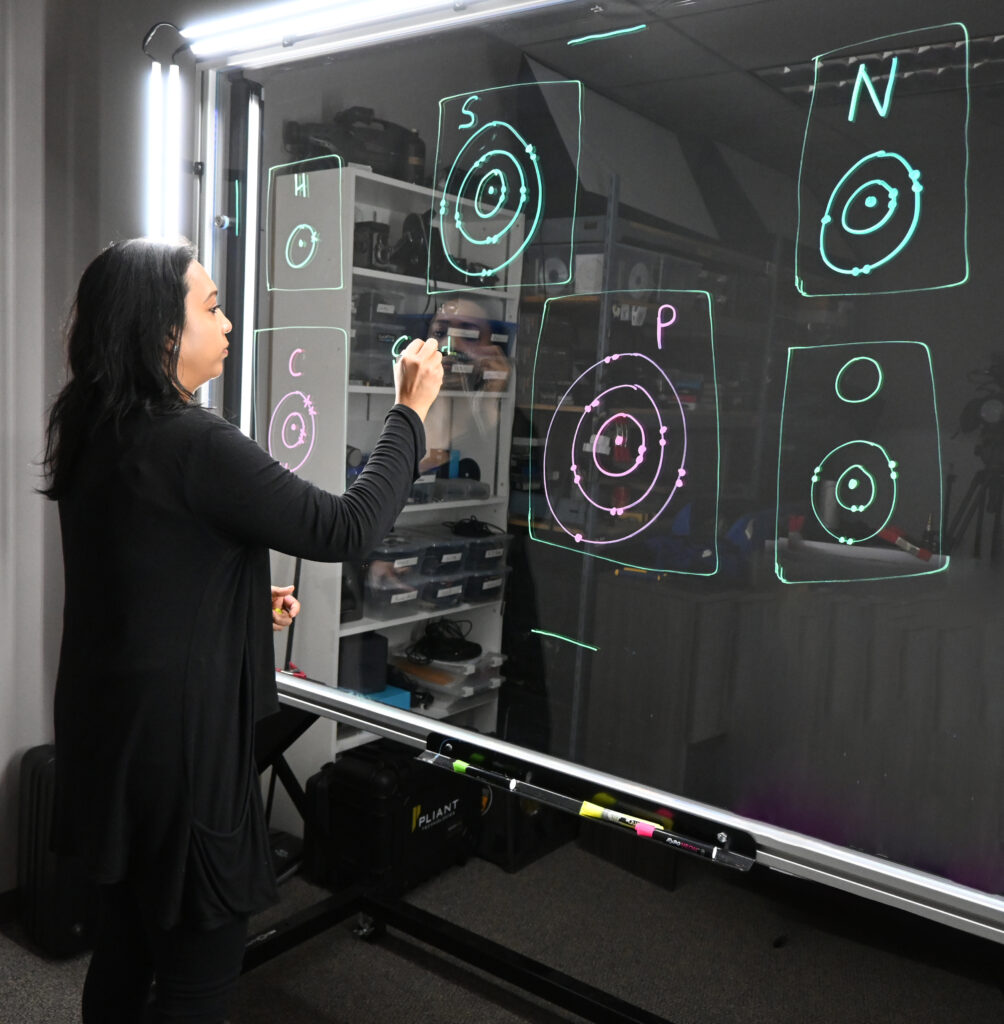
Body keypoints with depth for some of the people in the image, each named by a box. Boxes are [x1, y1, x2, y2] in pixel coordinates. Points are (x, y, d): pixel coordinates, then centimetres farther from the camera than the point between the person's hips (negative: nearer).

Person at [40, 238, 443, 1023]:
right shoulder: (192, 443, -22)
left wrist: (249, 601, 15)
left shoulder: (94, 435, 5)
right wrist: (411, 411, -10)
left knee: (128, 942, 25)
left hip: (111, 735, 9)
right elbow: (347, 530, -21)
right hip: (181, 745, -9)